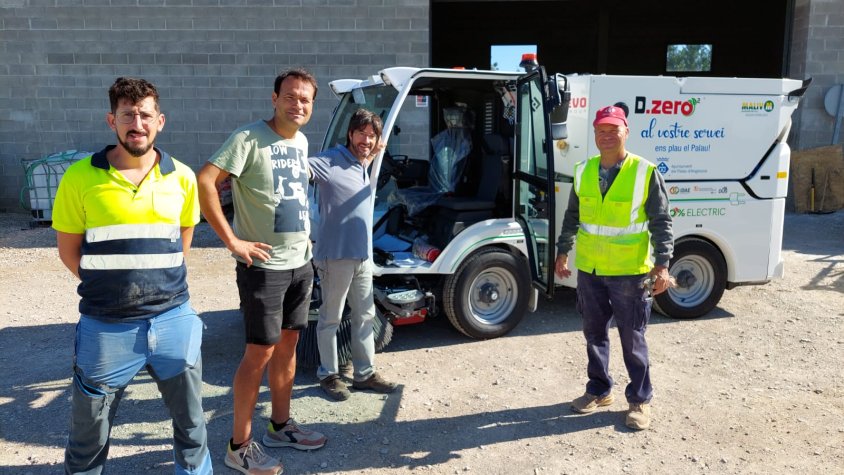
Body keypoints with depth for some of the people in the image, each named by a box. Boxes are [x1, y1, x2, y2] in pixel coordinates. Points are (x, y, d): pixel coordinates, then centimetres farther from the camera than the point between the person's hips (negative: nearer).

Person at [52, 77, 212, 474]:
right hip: (106, 326, -1)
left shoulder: (181, 177, 0)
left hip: (173, 319, 2)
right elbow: (69, 250, 2)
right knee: (89, 431, 15)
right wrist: (108, 288, -1)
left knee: (190, 420, 16)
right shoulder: (81, 177, -7)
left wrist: (158, 281, 7)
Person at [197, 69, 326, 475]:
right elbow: (204, 182, -22)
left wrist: (305, 235, 13)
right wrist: (233, 241, -22)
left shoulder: (301, 142, 10)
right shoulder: (250, 137, -14)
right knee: (261, 352, -2)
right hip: (264, 266, -7)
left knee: (288, 343, 15)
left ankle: (280, 426, 31)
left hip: (300, 262, 8)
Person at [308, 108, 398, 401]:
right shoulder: (330, 161, -14)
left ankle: (364, 373, 28)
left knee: (365, 316, 15)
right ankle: (328, 374, 23)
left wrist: (372, 156, 18)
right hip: (335, 256, -8)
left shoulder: (363, 166, 10)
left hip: (363, 256, 8)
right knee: (331, 319, 7)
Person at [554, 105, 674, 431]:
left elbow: (661, 222, -7)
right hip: (589, 269, 4)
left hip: (630, 272, -4)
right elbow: (572, 216, 13)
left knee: (632, 339, 7)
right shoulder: (583, 171, 3)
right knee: (594, 334, 15)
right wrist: (563, 252, 13)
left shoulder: (646, 172, -10)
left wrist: (662, 264, -14)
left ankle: (640, 400, 24)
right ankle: (599, 391, 33)